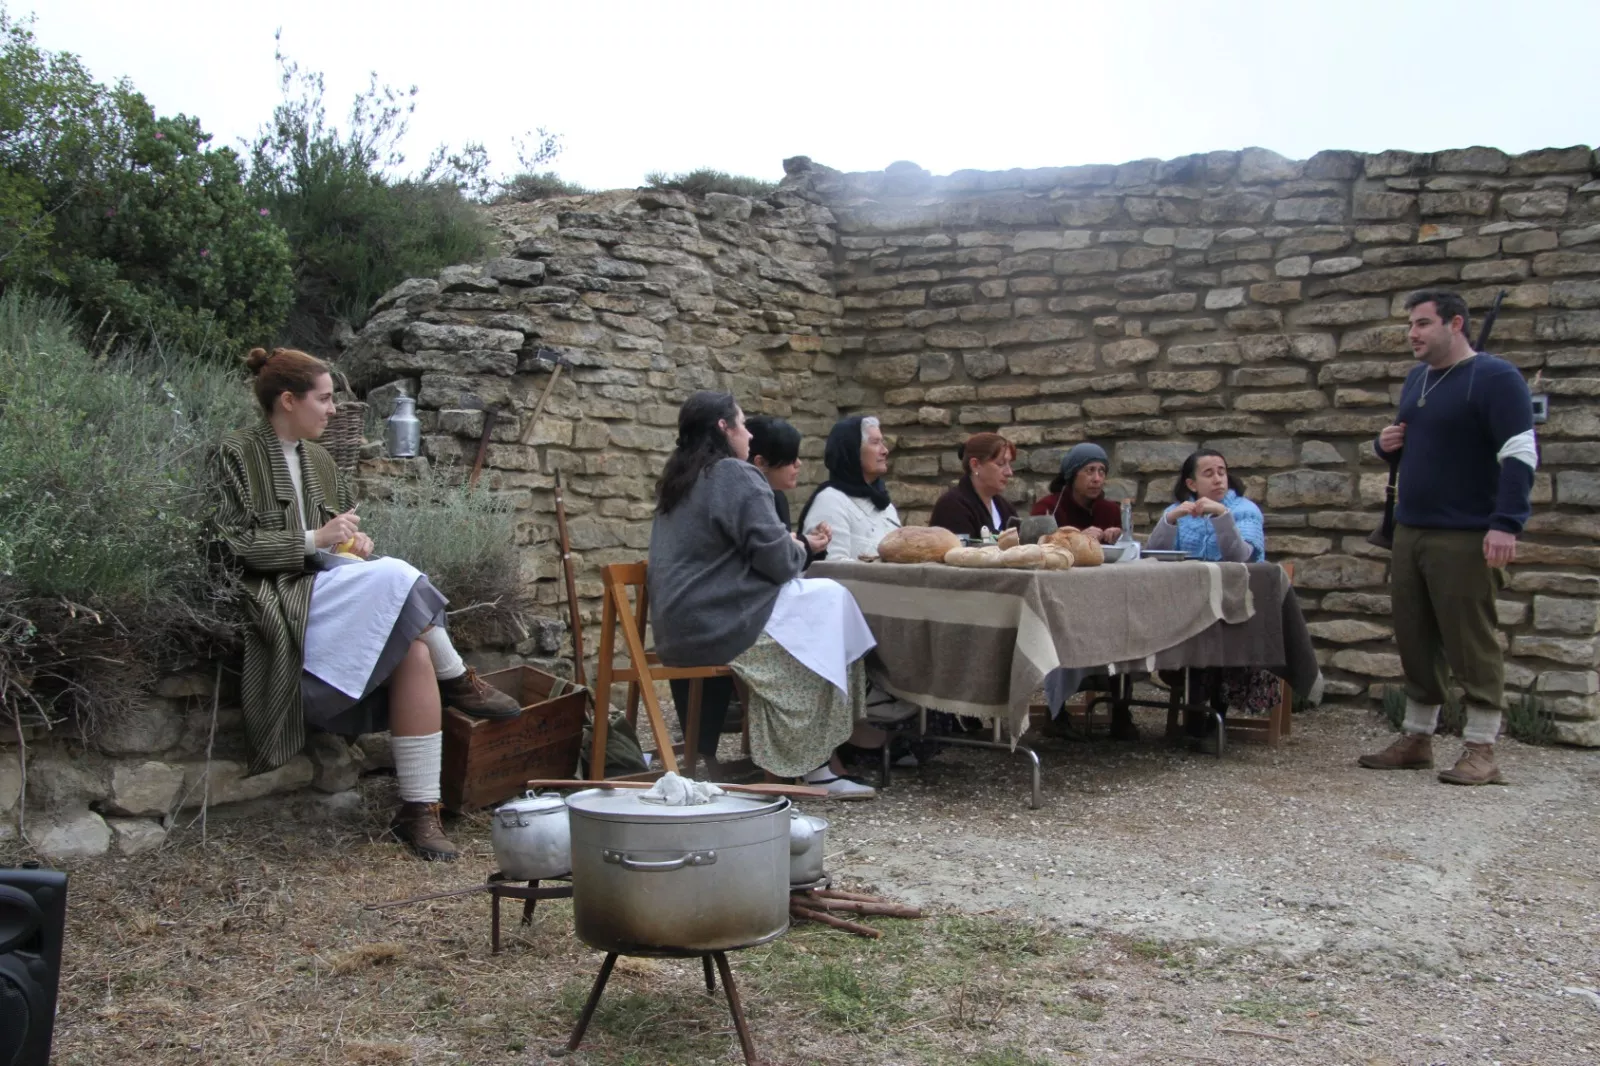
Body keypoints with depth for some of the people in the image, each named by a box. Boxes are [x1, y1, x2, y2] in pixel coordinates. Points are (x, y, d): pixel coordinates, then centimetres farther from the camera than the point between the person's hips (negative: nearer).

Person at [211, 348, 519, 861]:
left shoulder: (318, 460, 22)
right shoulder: (237, 455, 1)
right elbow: (232, 544, -8)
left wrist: (357, 541, 7)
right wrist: (314, 540, -14)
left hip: (334, 595, 7)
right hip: (280, 602, -7)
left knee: (415, 653, -24)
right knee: (396, 577, -30)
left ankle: (419, 809, -24)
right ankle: (459, 682, -6)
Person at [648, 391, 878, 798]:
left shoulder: (677, 481, 17)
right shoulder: (734, 476, -11)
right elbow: (775, 558, -15)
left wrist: (793, 545, 20)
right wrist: (798, 550, 7)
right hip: (721, 626, -9)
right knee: (832, 599, -2)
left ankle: (817, 762, 4)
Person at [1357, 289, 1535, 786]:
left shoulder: (1494, 378, -8)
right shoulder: (1417, 378, 17)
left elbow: (1521, 454, -15)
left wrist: (1506, 524, -25)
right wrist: (1388, 444, 7)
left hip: (1465, 538, -8)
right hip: (1411, 531, 8)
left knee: (1472, 643, -4)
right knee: (1415, 639, 10)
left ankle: (1480, 752, 3)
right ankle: (1416, 739, 20)